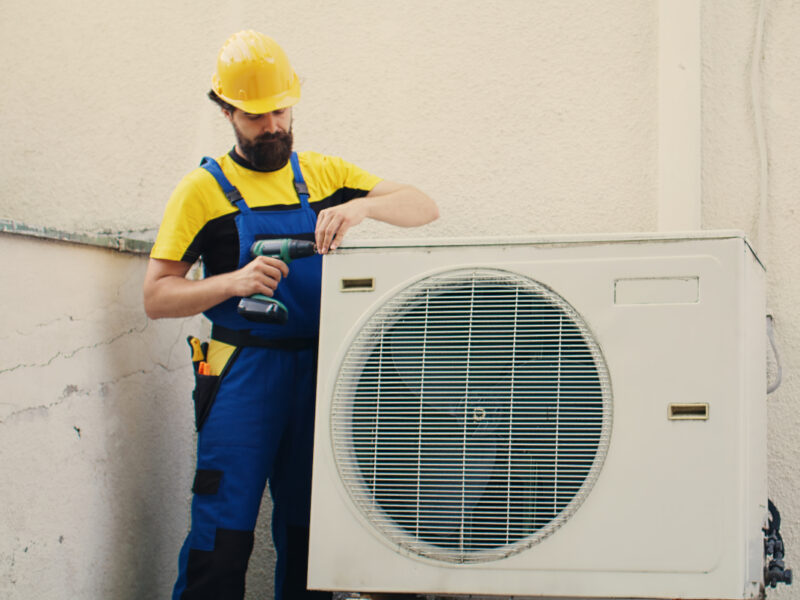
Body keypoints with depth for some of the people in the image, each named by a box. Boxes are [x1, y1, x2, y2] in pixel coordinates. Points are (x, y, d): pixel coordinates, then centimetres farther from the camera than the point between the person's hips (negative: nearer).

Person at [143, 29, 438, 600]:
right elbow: (156, 297, -1)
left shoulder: (324, 173, 12)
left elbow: (424, 208, 6)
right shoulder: (205, 189, 3)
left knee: (306, 531, 9)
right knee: (223, 537, -8)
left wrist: (361, 206, -15)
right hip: (244, 374, -3)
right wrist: (233, 282, -18)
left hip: (317, 373, 3)